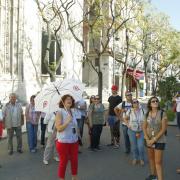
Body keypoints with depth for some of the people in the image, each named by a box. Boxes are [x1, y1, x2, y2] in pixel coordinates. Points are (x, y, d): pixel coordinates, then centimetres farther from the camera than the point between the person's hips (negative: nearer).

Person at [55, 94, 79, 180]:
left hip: (74, 141, 6)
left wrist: (77, 137, 16)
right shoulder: (60, 112, -12)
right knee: (63, 162, 6)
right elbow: (59, 128, -19)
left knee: (74, 161, 14)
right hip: (63, 142, -6)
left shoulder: (72, 111, 7)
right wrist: (67, 121, -28)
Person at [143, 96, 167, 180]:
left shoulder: (162, 113, -15)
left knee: (158, 162, -5)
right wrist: (147, 139, -9)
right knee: (151, 158, 18)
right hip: (149, 139, 5)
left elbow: (163, 129, -16)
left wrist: (154, 140, -15)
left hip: (159, 140, -5)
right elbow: (144, 127, 3)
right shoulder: (147, 114, -1)